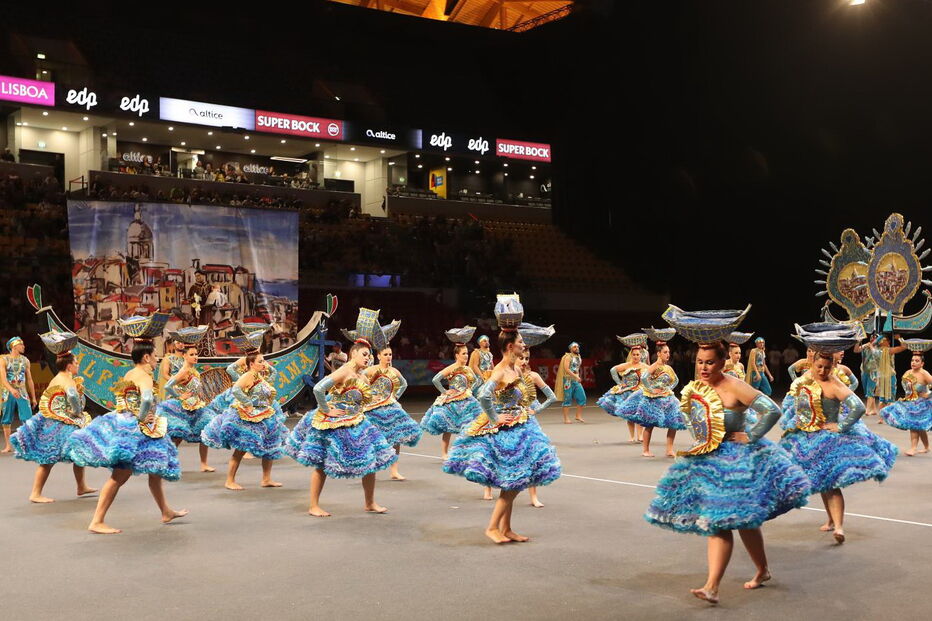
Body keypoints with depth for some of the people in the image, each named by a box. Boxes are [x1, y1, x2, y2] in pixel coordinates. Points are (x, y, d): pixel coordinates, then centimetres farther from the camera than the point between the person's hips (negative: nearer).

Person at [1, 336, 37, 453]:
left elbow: (29, 380, 15)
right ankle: (8, 446, 13)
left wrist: (33, 397, 15)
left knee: (27, 419, -9)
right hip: (8, 393, -2)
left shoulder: (25, 360, 10)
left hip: (23, 393, 2)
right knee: (7, 421, 4)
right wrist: (11, 389, -32)